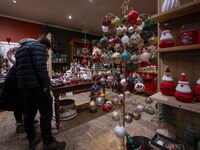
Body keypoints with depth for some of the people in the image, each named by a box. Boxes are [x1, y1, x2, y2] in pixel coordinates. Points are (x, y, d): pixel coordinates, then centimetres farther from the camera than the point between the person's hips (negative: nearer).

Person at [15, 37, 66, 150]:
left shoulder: (21, 49, 24)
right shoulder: (38, 47, -5)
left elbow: (18, 69, 25)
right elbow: (41, 67, -20)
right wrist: (46, 84, -17)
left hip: (24, 86, 10)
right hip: (36, 86, -10)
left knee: (29, 113, 17)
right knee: (46, 114, -1)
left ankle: (32, 139, 32)